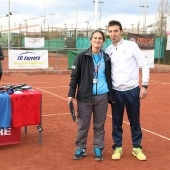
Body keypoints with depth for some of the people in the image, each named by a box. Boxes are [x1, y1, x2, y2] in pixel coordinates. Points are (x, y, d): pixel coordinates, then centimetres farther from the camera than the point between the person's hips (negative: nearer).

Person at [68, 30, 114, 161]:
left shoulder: (106, 58, 6)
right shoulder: (82, 57, -2)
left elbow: (109, 78, 12)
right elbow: (74, 76, -2)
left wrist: (111, 96, 10)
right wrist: (71, 94, -8)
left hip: (102, 97, 2)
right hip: (85, 96, -2)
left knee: (99, 125, 10)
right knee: (83, 125, 5)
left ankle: (98, 149, 23)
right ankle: (80, 149, 21)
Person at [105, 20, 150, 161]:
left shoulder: (131, 45, -4)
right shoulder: (108, 50, 5)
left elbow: (144, 65, -4)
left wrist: (144, 85, -9)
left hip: (132, 90, -2)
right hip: (116, 91, 3)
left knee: (135, 121, 8)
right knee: (116, 121, 8)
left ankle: (137, 147, 22)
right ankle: (118, 147, 22)